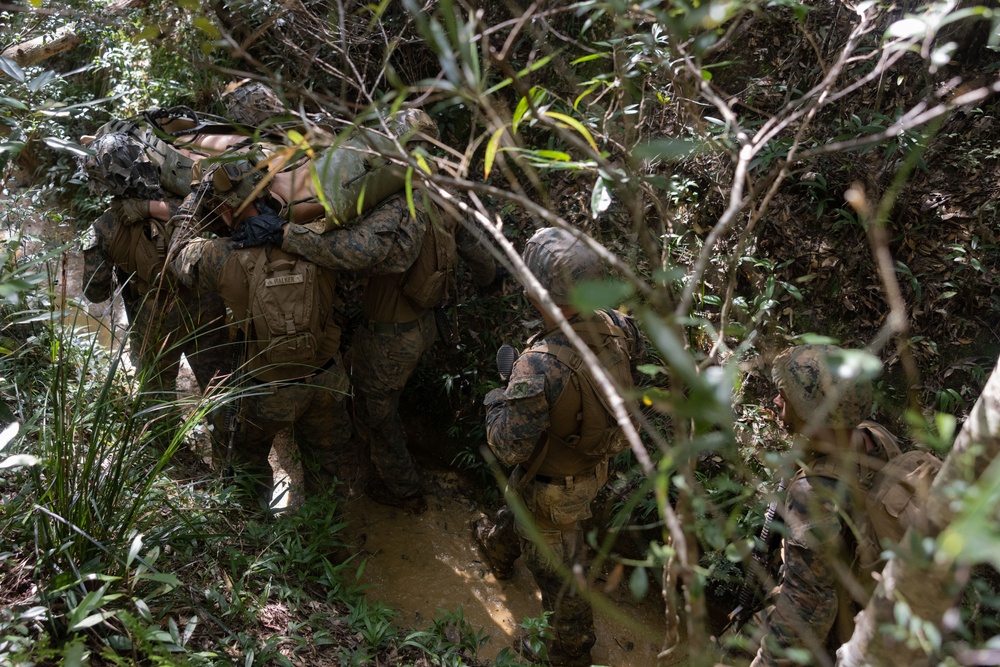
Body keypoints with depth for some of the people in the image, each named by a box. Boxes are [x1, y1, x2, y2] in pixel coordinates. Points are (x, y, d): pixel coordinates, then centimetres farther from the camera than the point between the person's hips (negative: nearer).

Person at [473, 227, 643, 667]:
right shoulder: (616, 327, -21)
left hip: (555, 488, -8)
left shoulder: (540, 367, -43)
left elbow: (510, 448, -33)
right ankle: (498, 549, 69)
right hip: (595, 467, 8)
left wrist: (496, 400, -15)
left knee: (559, 573, 18)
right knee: (517, 502, 38)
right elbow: (636, 352, 4)